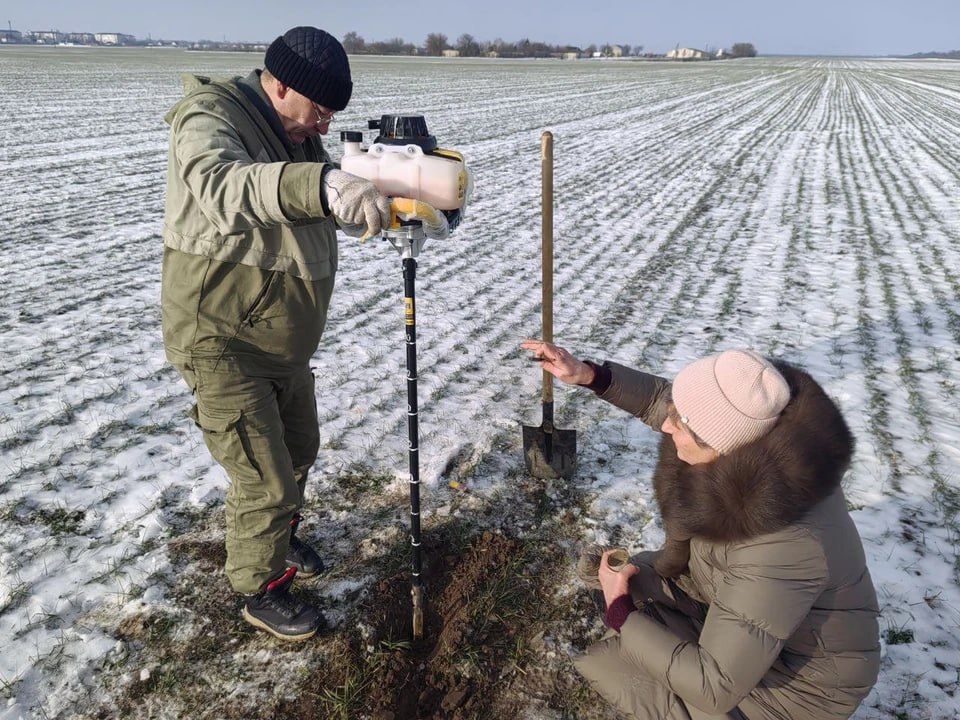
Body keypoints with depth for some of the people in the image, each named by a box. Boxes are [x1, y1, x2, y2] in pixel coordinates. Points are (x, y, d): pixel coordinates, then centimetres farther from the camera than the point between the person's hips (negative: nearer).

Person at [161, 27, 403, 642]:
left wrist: (392, 201, -6)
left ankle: (280, 536, 51)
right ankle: (261, 591, 23)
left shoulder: (298, 136, 6)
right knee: (265, 480, -2)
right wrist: (323, 185, -62)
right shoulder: (210, 119, -22)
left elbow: (340, 208, 15)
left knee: (300, 447, 25)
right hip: (224, 343, -9)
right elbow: (221, 185, -46)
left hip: (285, 339, 9)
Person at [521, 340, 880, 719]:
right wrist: (589, 374, -12)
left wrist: (619, 611, -23)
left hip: (801, 677, -7)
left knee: (604, 664, -12)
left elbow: (714, 688, -33)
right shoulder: (751, 437, -20)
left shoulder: (778, 545, -41)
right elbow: (660, 400, 1)